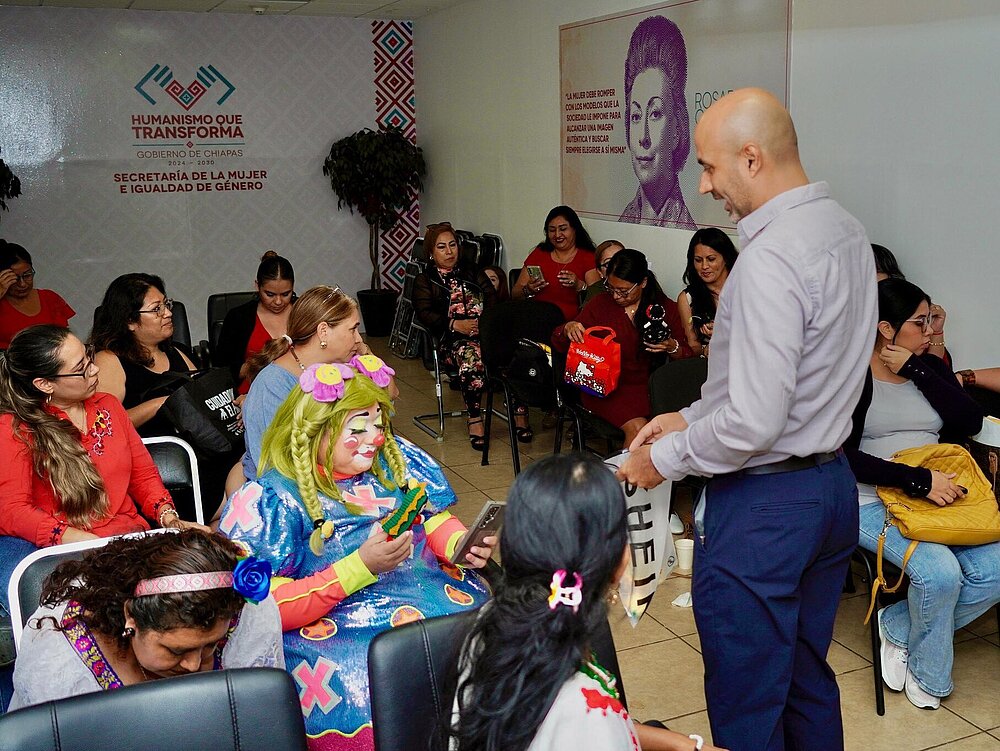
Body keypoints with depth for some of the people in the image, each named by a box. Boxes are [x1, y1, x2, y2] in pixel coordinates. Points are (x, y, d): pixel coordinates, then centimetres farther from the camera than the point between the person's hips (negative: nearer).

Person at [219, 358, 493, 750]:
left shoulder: (395, 460, 10)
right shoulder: (272, 499, -7)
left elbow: (436, 521, 18)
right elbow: (267, 610, -12)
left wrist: (462, 545, -7)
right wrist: (361, 566, -22)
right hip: (327, 630, -6)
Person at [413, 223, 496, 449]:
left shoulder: (474, 274, 27)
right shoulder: (424, 281, 18)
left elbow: (495, 302, 15)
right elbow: (424, 314, 3)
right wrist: (455, 324, -12)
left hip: (485, 333, 3)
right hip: (451, 339, -3)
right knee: (470, 353, -38)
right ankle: (474, 418, -31)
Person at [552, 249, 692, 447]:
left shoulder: (666, 307, 7)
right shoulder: (601, 303, 6)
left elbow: (688, 355, 7)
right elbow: (559, 344, 8)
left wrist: (672, 347, -16)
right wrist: (568, 329, -15)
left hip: (648, 384, 2)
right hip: (608, 387, -1)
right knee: (637, 428, -30)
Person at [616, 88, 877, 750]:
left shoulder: (770, 260, -25)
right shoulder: (846, 230, 6)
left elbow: (753, 423, -27)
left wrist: (666, 458, -10)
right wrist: (691, 416, 12)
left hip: (762, 506, -10)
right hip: (833, 484, 10)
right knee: (807, 683, 24)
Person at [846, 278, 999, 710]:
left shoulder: (930, 367, 13)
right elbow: (845, 457, -13)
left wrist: (916, 370, -7)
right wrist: (920, 480, -20)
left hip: (940, 494, 6)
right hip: (874, 500, -6)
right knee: (940, 572, -29)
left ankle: (897, 626, 3)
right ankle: (925, 673, 1)